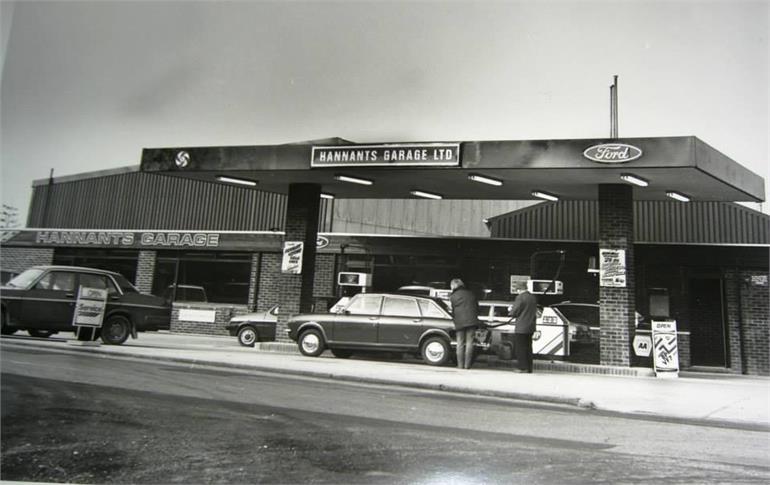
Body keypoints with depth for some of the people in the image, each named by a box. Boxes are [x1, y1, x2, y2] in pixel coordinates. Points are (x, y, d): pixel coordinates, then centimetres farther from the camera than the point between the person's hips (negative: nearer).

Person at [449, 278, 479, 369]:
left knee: (460, 343, 5)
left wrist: (453, 318, 20)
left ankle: (460, 364, 3)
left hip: (459, 322, -2)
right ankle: (467, 364, 0)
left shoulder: (453, 296, 2)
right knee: (469, 342, 3)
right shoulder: (471, 294, 13)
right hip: (471, 321, 2)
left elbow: (452, 311, 4)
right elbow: (477, 307, 17)